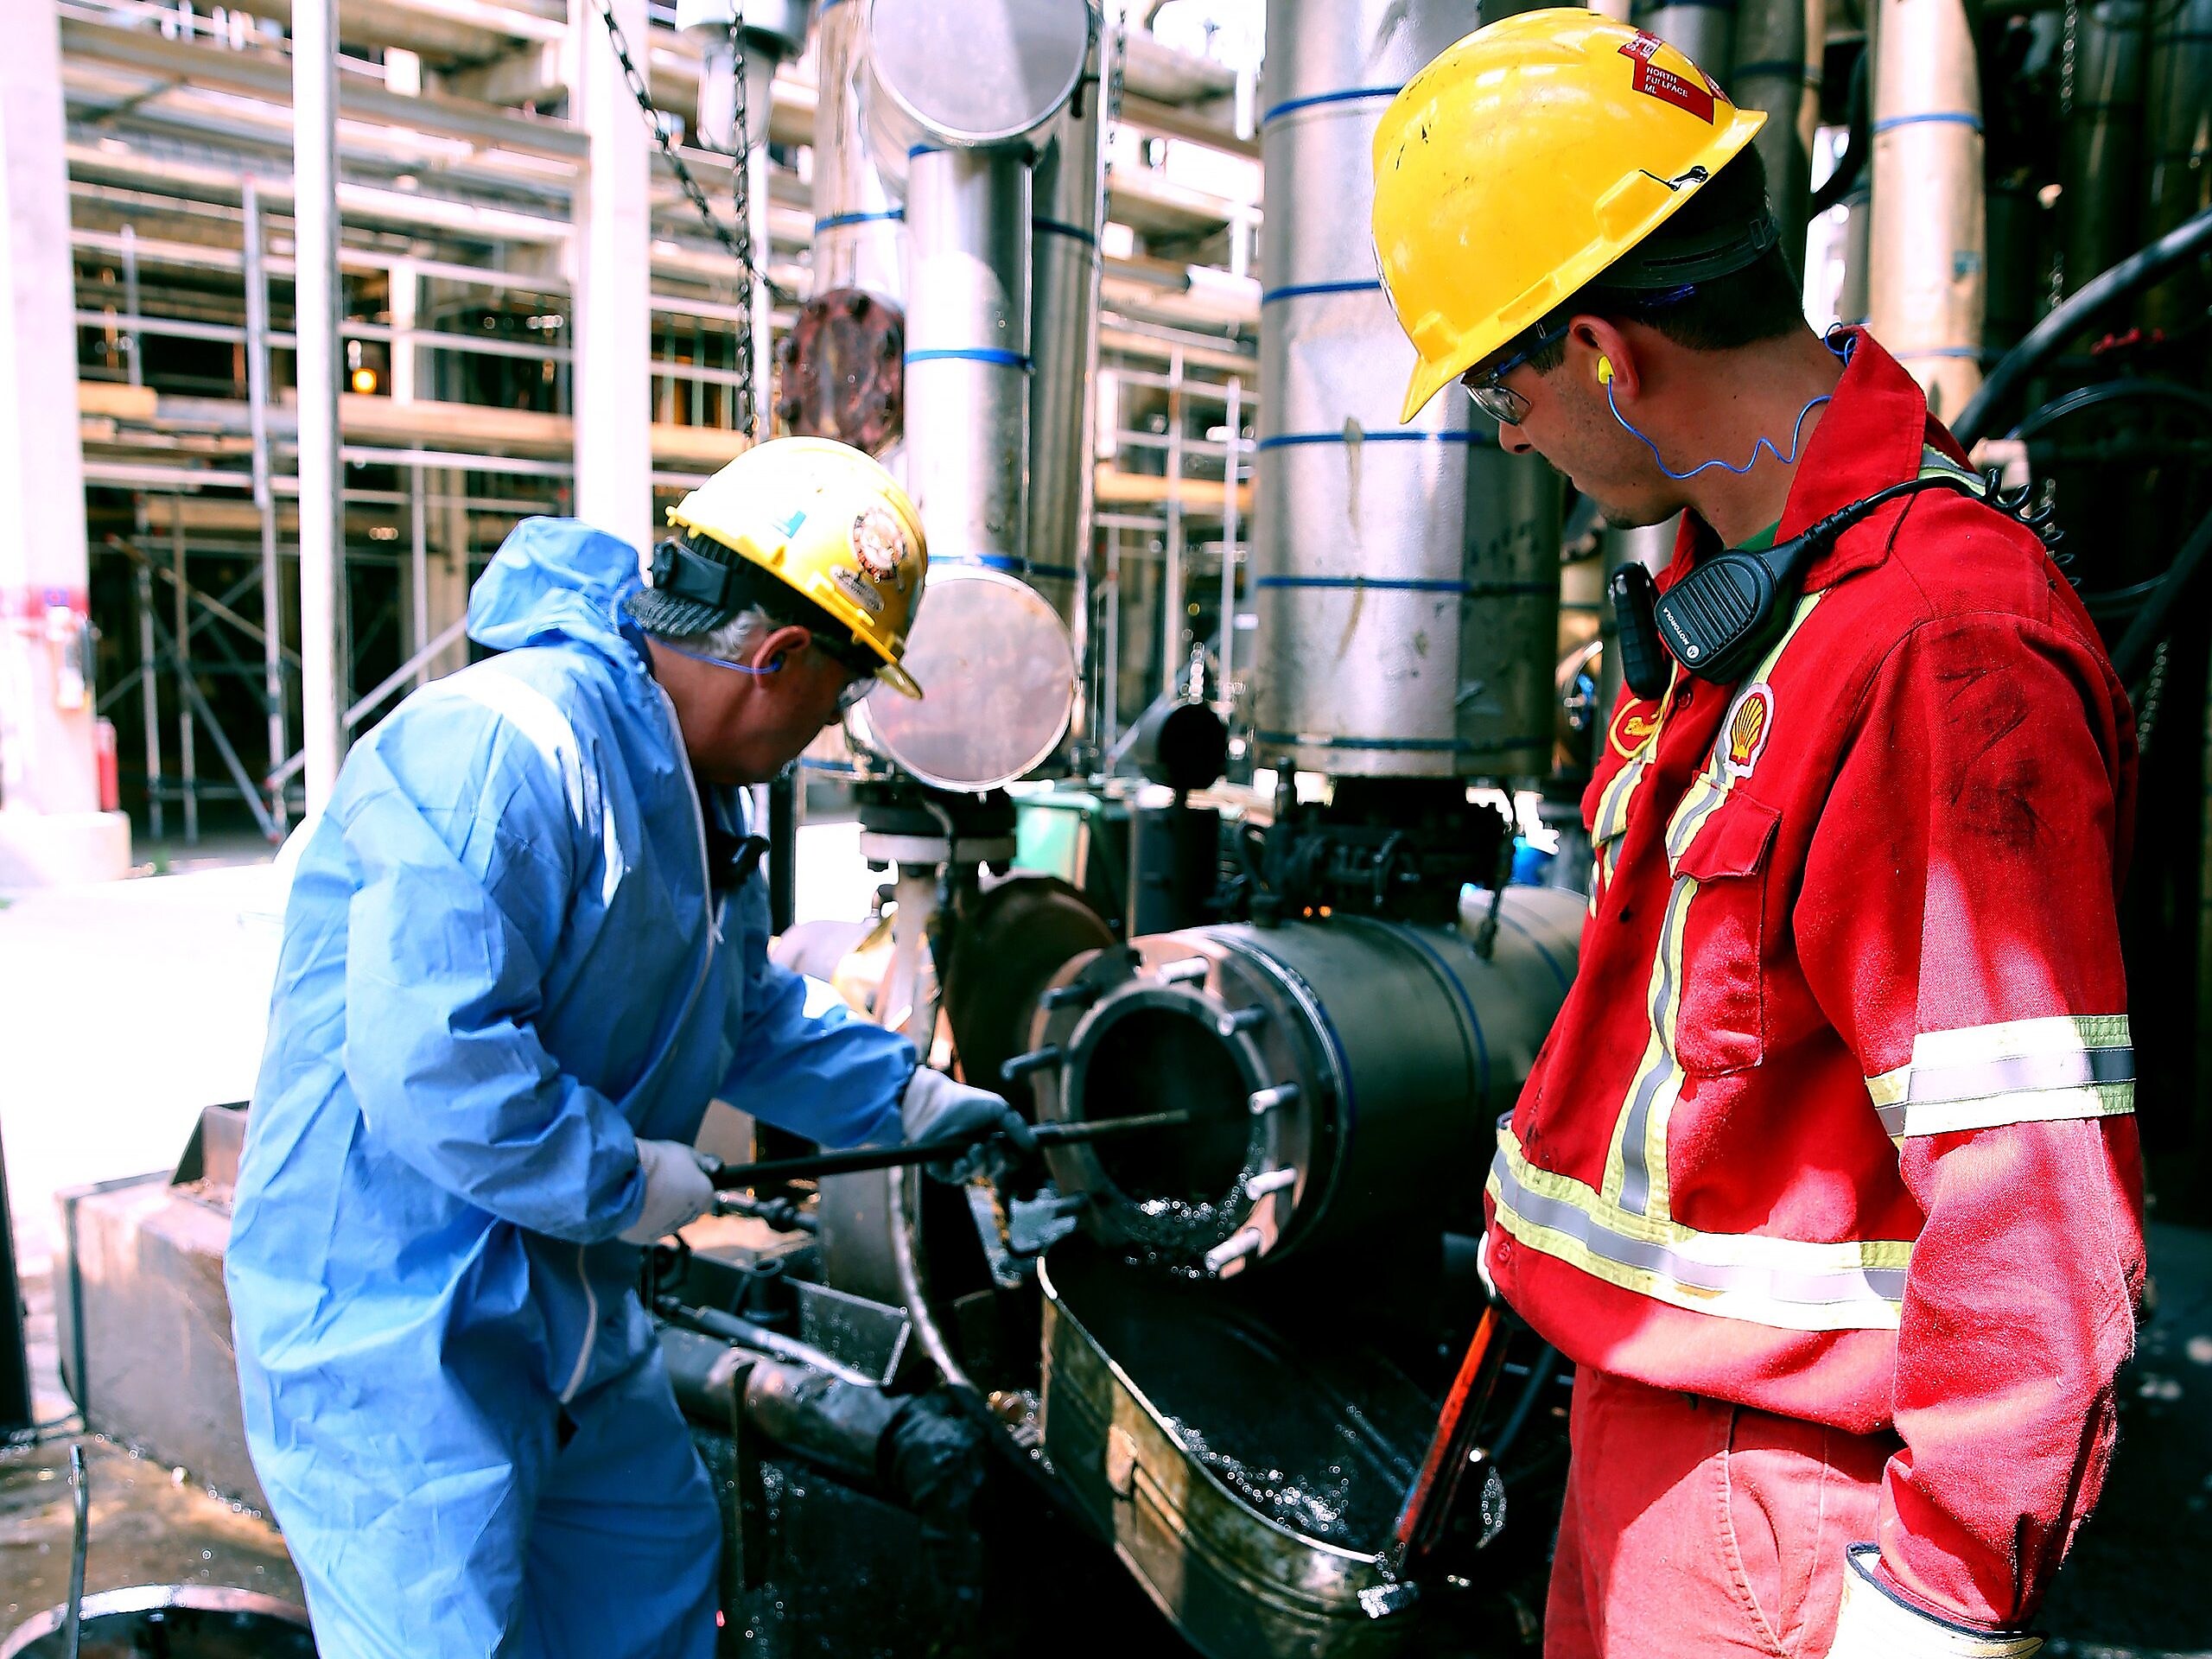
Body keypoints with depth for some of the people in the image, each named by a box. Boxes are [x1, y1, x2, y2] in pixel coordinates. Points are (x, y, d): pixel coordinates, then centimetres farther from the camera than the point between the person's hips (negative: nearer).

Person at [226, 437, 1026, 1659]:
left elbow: (747, 1014, 22)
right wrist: (631, 1179, -22)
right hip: (391, 1325, -10)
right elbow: (428, 1057, -34)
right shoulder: (502, 747, -26)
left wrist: (915, 1102, 21)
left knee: (657, 1558, 22)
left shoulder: (699, 797, 9)